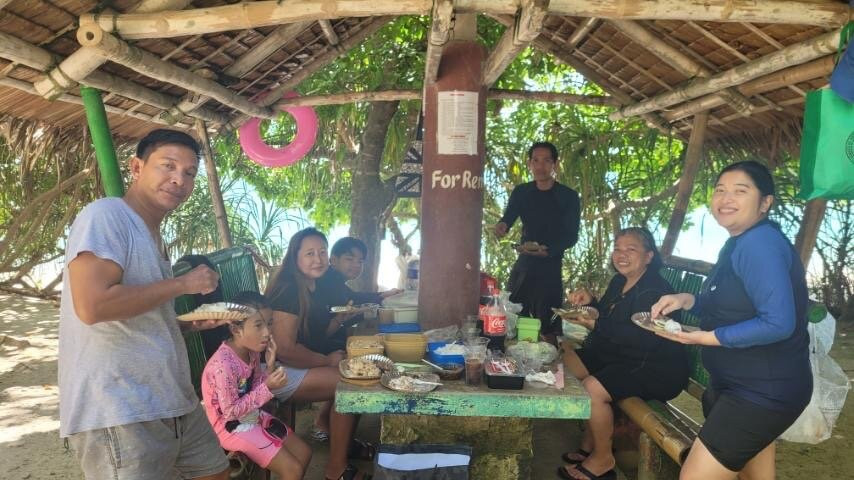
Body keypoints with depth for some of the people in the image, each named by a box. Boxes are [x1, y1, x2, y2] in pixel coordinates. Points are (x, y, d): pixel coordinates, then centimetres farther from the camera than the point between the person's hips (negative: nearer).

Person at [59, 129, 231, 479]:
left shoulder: (153, 238, 15)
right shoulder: (105, 216, -13)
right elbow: (92, 306, -27)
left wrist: (198, 322, 10)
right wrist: (182, 284, -17)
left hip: (173, 402, 10)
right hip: (118, 413, -9)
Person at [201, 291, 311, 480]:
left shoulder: (252, 351, -5)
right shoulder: (223, 365, -30)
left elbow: (257, 389, 3)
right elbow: (230, 412, -25)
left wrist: (270, 366, -14)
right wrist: (267, 388, -28)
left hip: (255, 417, 8)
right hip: (233, 427, -8)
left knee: (304, 453, 11)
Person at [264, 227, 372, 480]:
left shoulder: (312, 287, 7)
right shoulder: (288, 289, -21)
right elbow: (284, 349, -24)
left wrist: (341, 318, 2)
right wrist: (328, 361, -15)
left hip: (302, 365, 9)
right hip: (279, 372, -9)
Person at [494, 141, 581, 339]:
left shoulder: (569, 197, -5)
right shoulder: (521, 192, 6)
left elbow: (571, 236, -8)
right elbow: (508, 218, 0)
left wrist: (548, 250, -27)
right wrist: (501, 226, -26)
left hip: (551, 266, -4)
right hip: (524, 264, 4)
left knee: (546, 328, -5)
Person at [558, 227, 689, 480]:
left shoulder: (656, 290, -21)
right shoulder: (619, 282, 9)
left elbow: (643, 338, -33)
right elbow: (607, 319, 16)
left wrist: (596, 324, -32)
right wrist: (590, 303, -5)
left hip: (655, 370, -10)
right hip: (621, 356, 10)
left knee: (593, 388, -26)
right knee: (569, 360, 3)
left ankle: (603, 459, 0)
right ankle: (588, 445, 12)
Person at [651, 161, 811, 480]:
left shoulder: (760, 242, -23)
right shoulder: (739, 243, 9)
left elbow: (778, 323, -30)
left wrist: (708, 338, -23)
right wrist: (688, 301, -1)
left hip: (763, 393, -10)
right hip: (745, 388, 10)